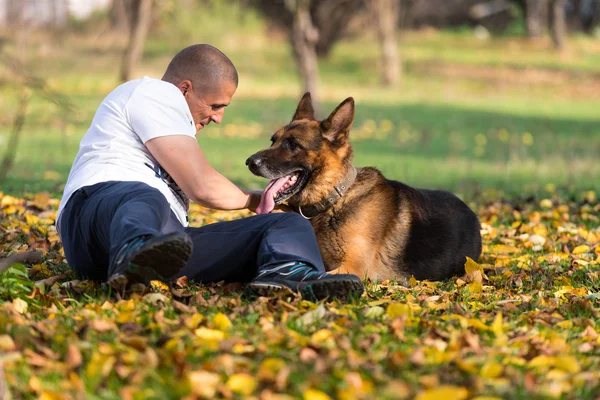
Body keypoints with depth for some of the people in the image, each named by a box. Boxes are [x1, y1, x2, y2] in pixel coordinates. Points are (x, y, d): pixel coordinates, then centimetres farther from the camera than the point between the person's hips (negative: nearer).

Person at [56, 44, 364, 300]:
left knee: (290, 224, -6)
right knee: (144, 199, -44)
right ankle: (132, 255, -79)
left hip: (168, 236, 8)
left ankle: (287, 274, -42)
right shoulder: (155, 93, 3)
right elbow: (202, 187, -5)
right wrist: (253, 200, 15)